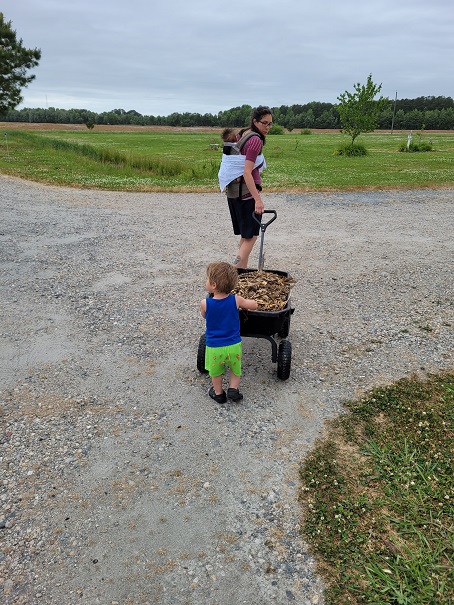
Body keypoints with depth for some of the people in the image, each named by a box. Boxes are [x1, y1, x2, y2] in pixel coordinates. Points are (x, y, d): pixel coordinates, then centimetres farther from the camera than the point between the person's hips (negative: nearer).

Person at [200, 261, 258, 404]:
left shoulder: (205, 304, -17)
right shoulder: (236, 300, -14)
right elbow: (254, 305, 2)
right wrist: (243, 302, 19)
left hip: (214, 347, -1)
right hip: (234, 345, 1)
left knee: (215, 372, 24)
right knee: (235, 369, 27)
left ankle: (218, 393, 39)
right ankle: (233, 389, 17)